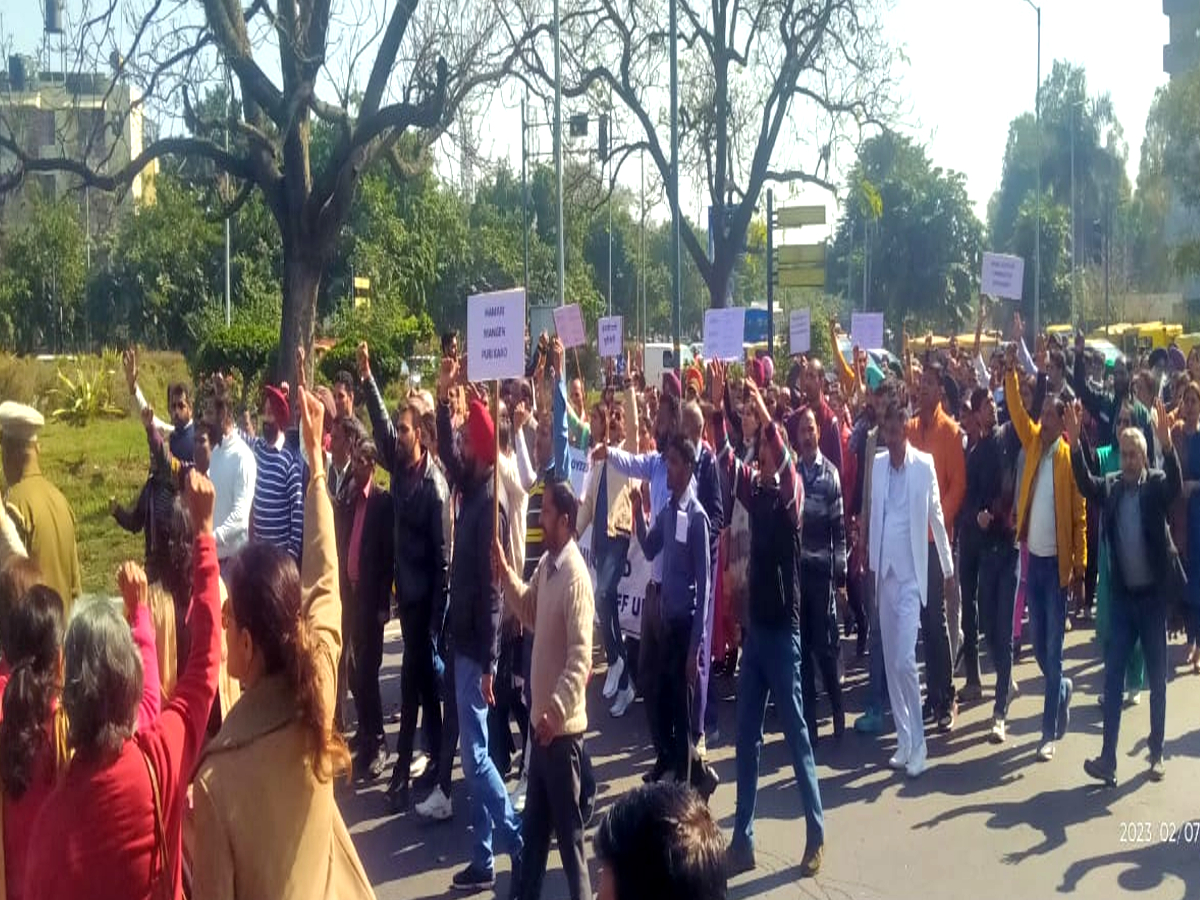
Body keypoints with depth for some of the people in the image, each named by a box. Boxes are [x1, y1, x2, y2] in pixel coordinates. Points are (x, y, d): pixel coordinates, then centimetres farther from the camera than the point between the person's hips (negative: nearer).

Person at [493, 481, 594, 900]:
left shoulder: (576, 577, -21)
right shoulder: (545, 565, 6)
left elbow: (580, 656, -25)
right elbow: (530, 613, 21)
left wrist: (557, 710, -27)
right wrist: (505, 574, 8)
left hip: (562, 724, -9)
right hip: (541, 716, 9)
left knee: (568, 825, 3)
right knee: (534, 821, 19)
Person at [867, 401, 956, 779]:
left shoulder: (924, 465, -7)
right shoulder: (877, 464, 7)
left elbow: (937, 517, -2)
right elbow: (874, 516, 11)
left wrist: (948, 569, 3)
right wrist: (872, 564, 10)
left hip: (912, 574, -5)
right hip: (885, 572, 5)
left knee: (905, 659, -12)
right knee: (890, 660, 9)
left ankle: (918, 742, 2)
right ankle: (904, 740, 18)